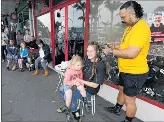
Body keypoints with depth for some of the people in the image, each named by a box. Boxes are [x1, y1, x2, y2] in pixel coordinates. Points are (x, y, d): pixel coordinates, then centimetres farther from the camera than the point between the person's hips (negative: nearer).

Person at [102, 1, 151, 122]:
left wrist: (111, 51, -20)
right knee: (122, 90, 27)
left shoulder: (141, 28, -24)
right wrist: (113, 46, 2)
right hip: (126, 70, 10)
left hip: (135, 72, -10)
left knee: (129, 99, 8)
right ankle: (117, 109, 50)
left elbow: (131, 53, -31)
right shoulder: (131, 26, 8)